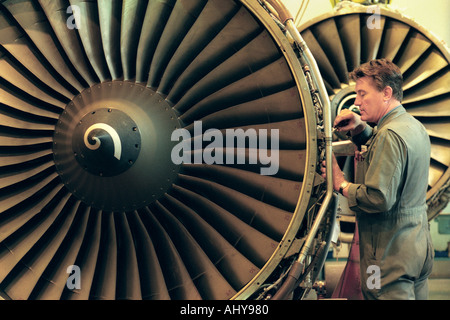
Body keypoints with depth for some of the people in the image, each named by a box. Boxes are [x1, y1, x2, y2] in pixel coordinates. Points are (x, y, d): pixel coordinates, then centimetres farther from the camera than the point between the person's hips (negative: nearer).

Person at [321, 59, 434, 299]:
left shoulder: (390, 134, -19)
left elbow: (379, 198, -26)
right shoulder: (414, 126, 11)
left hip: (391, 256, -10)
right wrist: (359, 128, 11)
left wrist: (342, 185, -10)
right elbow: (377, 151, 29)